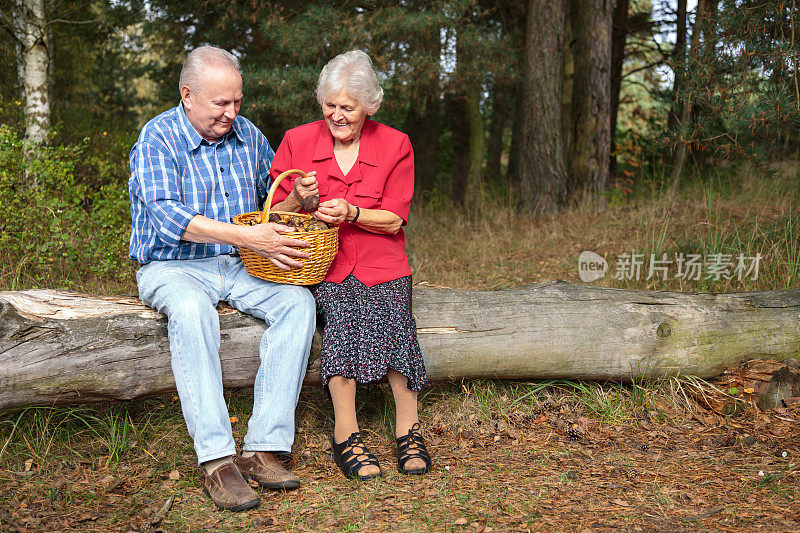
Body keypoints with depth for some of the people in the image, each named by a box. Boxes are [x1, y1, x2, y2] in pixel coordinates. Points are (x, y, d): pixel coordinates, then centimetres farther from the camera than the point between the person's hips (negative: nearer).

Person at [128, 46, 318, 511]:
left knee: (298, 301, -23)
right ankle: (217, 460, -36)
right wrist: (248, 237, -29)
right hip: (173, 268, -4)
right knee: (191, 310, -38)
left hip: (240, 266, 5)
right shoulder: (158, 139, -8)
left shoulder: (247, 134, 9)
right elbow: (169, 218, -22)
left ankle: (263, 448, -25)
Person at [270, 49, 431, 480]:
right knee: (340, 305, -33)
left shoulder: (395, 145, 4)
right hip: (320, 263, 0)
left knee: (390, 309, -31)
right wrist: (297, 198, -14)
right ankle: (346, 434, -28)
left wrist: (351, 212, -18)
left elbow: (393, 220, 0)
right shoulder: (297, 142, 5)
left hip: (380, 262, 1)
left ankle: (409, 429, -21)